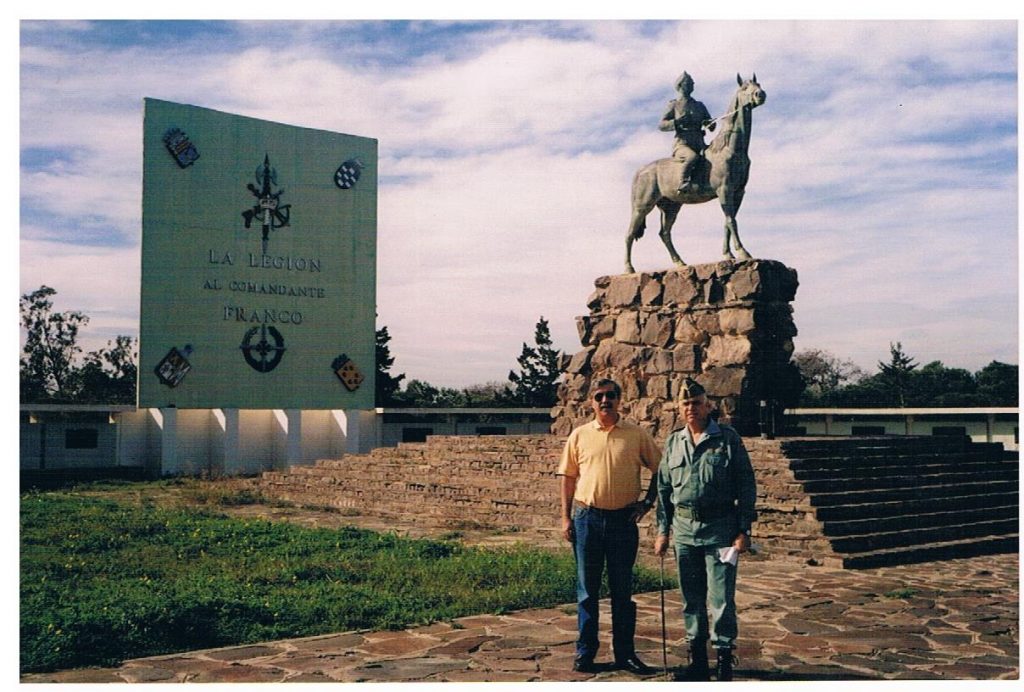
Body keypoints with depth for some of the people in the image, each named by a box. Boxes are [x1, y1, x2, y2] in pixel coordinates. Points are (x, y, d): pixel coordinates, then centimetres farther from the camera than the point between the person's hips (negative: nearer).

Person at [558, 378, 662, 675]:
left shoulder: (637, 434, 2)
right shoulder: (579, 435, 5)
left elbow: (659, 470, 10)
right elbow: (568, 478, 8)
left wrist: (647, 502, 0)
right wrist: (566, 517, 3)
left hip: (624, 519, 0)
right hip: (587, 517, 1)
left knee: (623, 590, 7)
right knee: (587, 589, 7)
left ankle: (625, 653, 16)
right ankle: (585, 652, 16)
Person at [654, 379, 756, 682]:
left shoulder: (728, 438, -3)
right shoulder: (673, 442, 9)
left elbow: (747, 486, -2)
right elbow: (664, 489, 15)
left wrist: (744, 530, -6)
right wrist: (662, 531, 11)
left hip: (720, 529, -4)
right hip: (684, 529, 4)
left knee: (721, 600, -4)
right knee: (692, 599, 11)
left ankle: (724, 665, 8)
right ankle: (698, 662, 22)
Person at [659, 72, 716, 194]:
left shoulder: (699, 106, 23)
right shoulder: (674, 105, 11)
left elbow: (710, 124, 23)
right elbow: (661, 125, 4)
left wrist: (710, 124, -3)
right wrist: (676, 122, -16)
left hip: (699, 145, 6)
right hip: (682, 144, -5)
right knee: (693, 157, -38)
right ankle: (684, 183, -39)